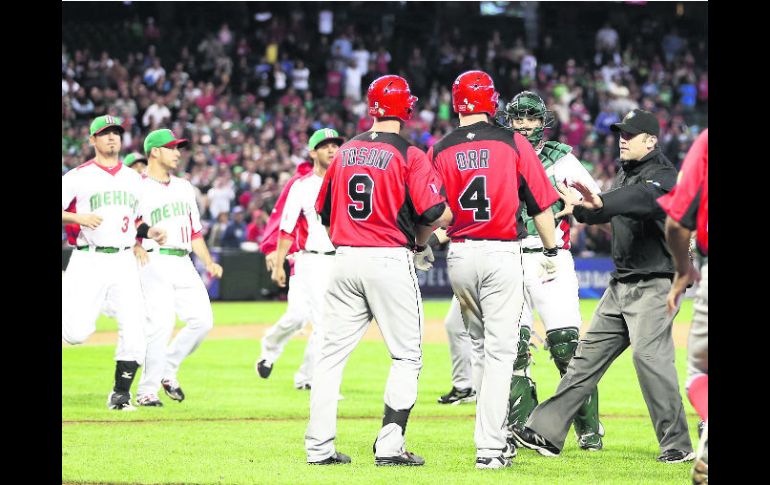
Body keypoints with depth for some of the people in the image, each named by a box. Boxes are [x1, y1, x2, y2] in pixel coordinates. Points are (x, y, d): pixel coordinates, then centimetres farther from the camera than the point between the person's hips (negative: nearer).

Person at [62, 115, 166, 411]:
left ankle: (121, 393, 5)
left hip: (124, 263, 4)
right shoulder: (77, 177, 1)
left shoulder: (134, 179, 17)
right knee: (77, 332, -15)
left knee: (134, 331, -7)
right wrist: (78, 218, -20)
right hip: (88, 262, -4)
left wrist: (148, 232, 7)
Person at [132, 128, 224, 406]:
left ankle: (167, 370, 13)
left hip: (184, 265, 7)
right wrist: (137, 247, -26)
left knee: (202, 320, -4)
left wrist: (208, 262, 12)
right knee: (160, 324, -14)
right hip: (154, 262, -7)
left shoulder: (184, 187, 21)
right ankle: (147, 391, -7)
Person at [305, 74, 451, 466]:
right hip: (390, 261, -5)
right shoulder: (408, 155, -7)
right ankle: (389, 446, -3)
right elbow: (439, 214, -14)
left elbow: (324, 212, 16)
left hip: (345, 258, 5)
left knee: (332, 353, 9)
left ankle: (319, 447, 7)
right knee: (406, 356, 5)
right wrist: (419, 239, 5)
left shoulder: (345, 152, 9)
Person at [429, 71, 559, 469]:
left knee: (481, 343, 20)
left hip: (459, 256, 3)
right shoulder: (512, 143, -4)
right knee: (500, 350, -2)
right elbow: (540, 202, 0)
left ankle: (495, 435, 22)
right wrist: (551, 250, 11)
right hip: (501, 255, -3)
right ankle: (489, 447, -8)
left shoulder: (440, 150, 1)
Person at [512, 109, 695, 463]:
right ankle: (547, 432, 11)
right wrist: (578, 208, -6)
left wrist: (600, 203, -48)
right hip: (621, 284, 9)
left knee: (648, 354, -19)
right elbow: (606, 212, 17)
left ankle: (678, 445, -13)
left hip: (654, 284, -9)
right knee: (589, 354, 8)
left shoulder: (661, 175, -11)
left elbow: (643, 199, -32)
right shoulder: (625, 172, 17)